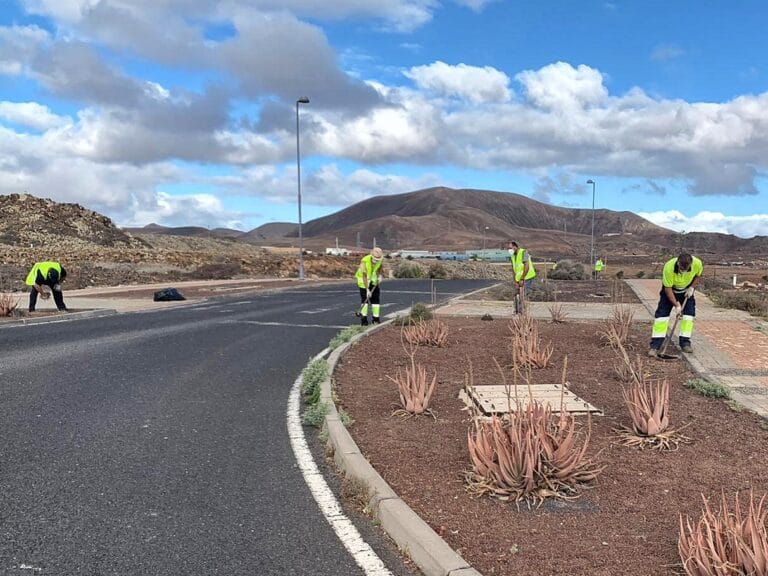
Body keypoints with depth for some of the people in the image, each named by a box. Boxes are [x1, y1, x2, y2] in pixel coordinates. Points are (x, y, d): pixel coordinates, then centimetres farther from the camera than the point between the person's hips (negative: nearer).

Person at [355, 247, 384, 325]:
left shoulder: (380, 259, -15)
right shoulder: (365, 261, -31)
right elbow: (364, 276, -29)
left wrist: (379, 275, -6)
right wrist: (367, 290, -30)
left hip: (373, 279, 5)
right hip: (363, 279, -5)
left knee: (376, 298, 0)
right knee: (365, 298, -10)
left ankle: (376, 318, 6)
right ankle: (363, 318, -4)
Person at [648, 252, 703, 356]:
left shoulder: (697, 263, -28)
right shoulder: (669, 267, -37)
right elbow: (668, 288, -27)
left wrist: (692, 287, -15)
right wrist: (676, 305, -27)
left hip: (687, 291, 3)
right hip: (670, 290, -3)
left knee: (689, 313, -6)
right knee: (662, 313, -11)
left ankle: (685, 342, 6)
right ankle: (655, 345, -10)